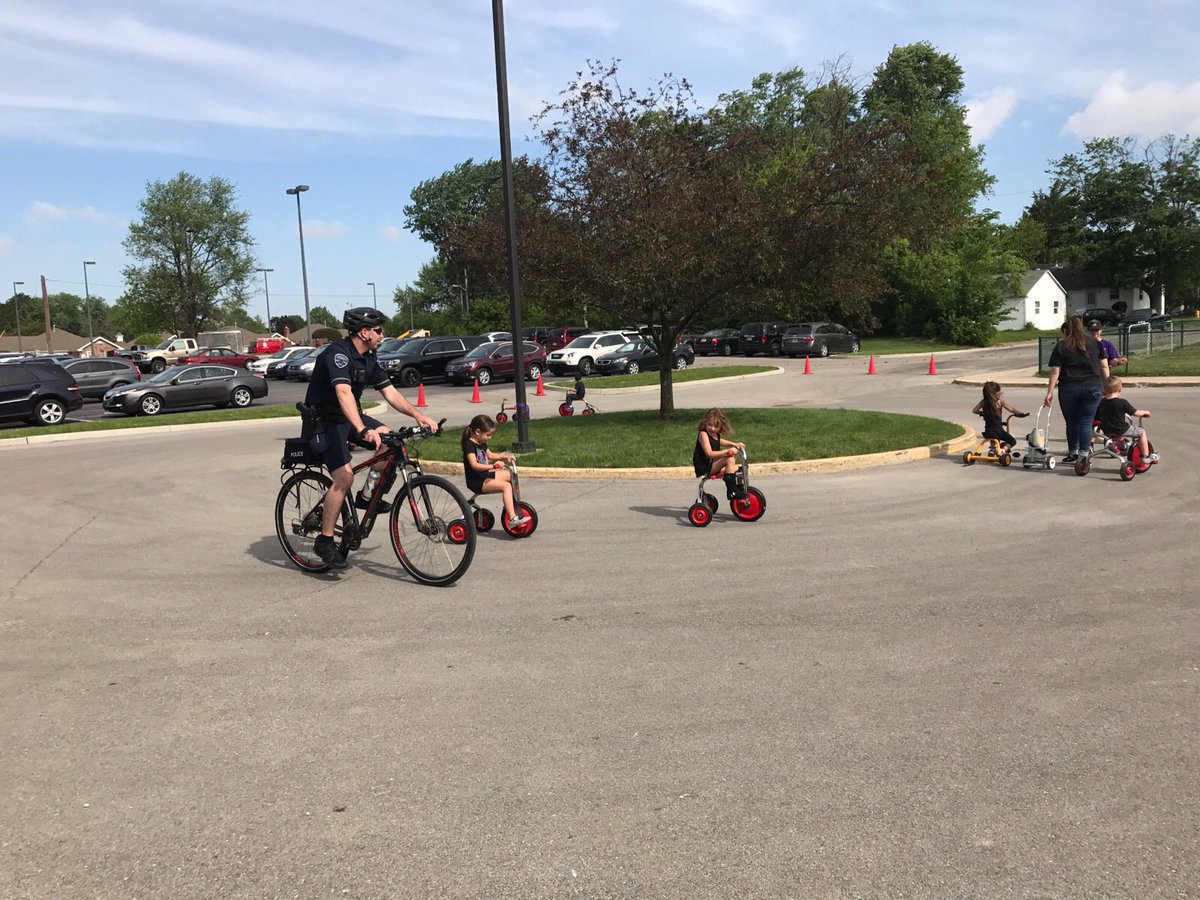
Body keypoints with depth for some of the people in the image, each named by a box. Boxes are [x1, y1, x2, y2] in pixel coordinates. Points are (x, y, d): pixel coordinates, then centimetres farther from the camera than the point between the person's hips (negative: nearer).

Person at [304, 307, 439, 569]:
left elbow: (390, 392, 3)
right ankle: (324, 541, -7)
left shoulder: (369, 359, 4)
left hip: (349, 416, 8)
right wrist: (363, 431, -53)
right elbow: (344, 393, -39)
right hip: (323, 421, -8)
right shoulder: (338, 353, -24)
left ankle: (366, 496, 4)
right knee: (344, 478, -20)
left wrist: (417, 414, -13)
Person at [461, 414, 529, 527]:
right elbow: (474, 465, -30)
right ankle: (513, 519, -33)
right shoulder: (469, 445, -17)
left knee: (510, 475, 13)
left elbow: (490, 455, 30)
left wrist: (505, 456, 14)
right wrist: (493, 466, -39)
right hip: (476, 481, -10)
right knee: (506, 486, -26)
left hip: (485, 476, 10)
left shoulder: (481, 444, 14)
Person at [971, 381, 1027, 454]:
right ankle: (1003, 449, -13)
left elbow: (974, 410, 5)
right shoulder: (1000, 401, -12)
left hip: (987, 431, 5)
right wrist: (1020, 414, 2)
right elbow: (1011, 409, -11)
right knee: (1012, 441, 11)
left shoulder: (983, 402, 0)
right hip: (998, 431, -5)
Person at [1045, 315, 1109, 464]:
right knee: (1086, 423, 3)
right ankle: (1084, 455, -1)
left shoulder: (1061, 347, 0)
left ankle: (1073, 453, 20)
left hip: (1069, 389, -1)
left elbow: (1055, 371, -5)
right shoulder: (1095, 343, 8)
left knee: (1071, 422, 12)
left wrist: (1050, 392, -3)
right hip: (1092, 388, 2)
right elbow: (1104, 366, 7)